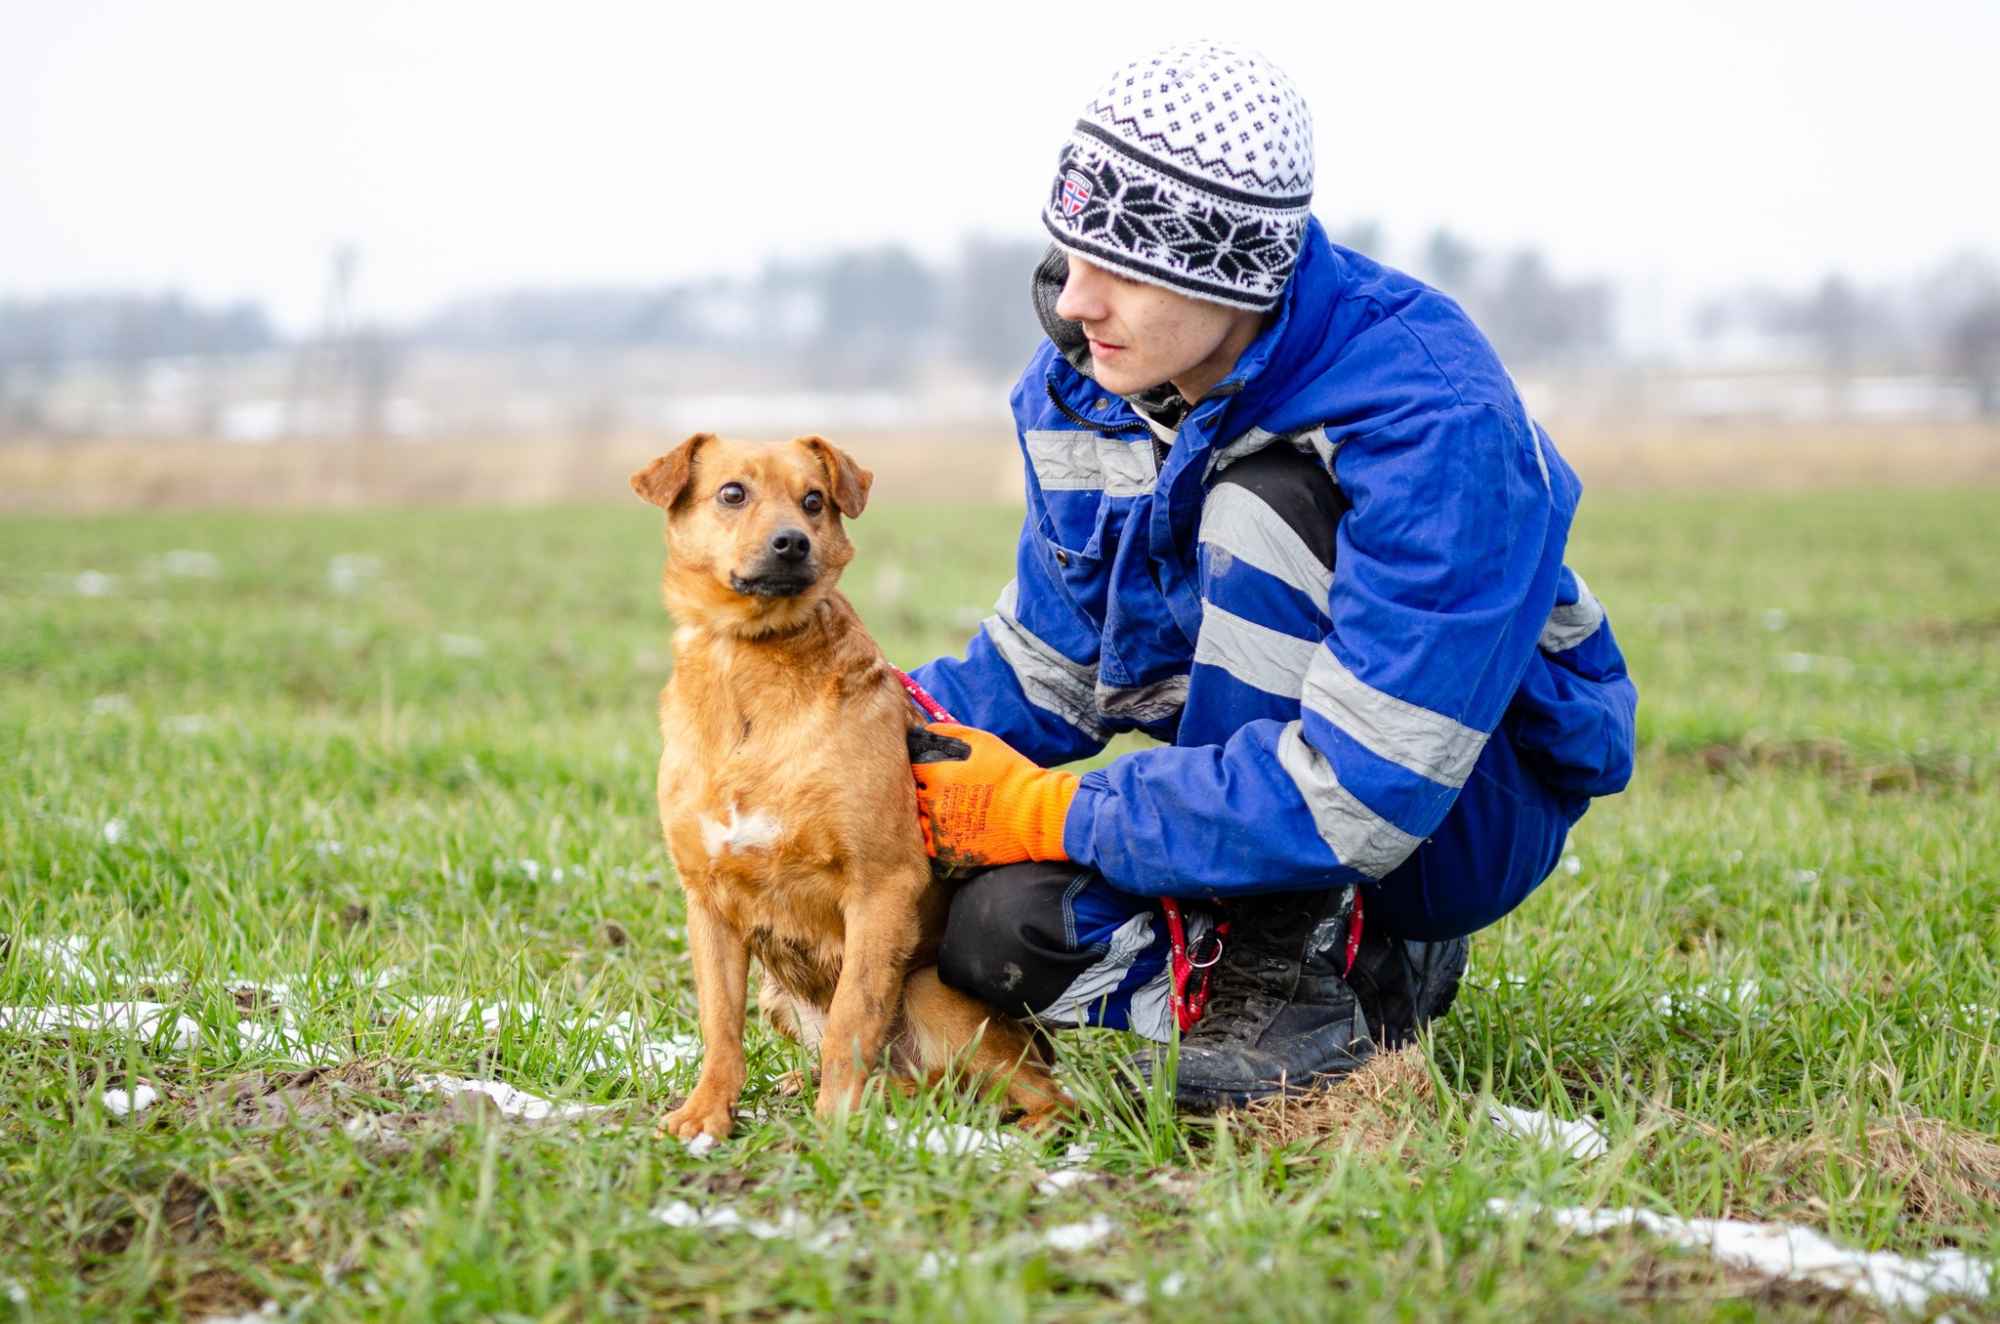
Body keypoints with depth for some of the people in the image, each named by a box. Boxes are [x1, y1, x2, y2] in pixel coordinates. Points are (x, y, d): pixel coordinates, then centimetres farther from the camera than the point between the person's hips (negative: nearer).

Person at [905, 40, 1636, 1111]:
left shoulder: (1431, 418, -31)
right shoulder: (1082, 382, -7)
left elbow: (1355, 797, -35)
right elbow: (1045, 666, 5)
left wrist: (1052, 813, -29)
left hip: (1466, 811, -7)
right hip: (1261, 766, 7)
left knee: (1260, 505, -30)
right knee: (993, 931, -18)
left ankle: (1298, 983, -20)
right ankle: (1367, 969, 4)